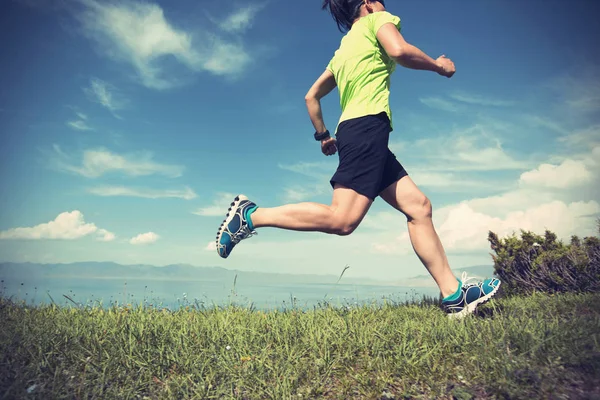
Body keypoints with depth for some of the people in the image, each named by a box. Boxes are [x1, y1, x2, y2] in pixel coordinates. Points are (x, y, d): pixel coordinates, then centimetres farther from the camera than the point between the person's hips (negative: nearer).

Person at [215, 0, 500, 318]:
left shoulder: (343, 49, 29)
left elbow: (311, 96, 29)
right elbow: (398, 50, -13)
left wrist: (323, 135, 35)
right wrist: (438, 65, 3)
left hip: (351, 131, 10)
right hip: (368, 125, -10)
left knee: (419, 206, 4)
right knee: (342, 219, -20)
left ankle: (453, 294, 3)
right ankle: (252, 215, -15)